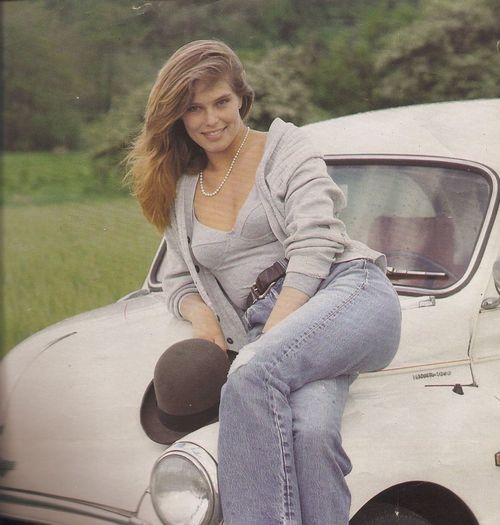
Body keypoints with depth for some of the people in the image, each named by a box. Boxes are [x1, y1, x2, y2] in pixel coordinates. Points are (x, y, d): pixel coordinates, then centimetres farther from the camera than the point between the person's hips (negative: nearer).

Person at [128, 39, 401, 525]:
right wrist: (200, 313, 0)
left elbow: (314, 244, -3)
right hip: (267, 328, 3)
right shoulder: (182, 193, 25)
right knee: (311, 431, -33)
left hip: (349, 289, -3)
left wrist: (273, 334, -15)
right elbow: (177, 280, 26)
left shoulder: (285, 147, 10)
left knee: (251, 375, -36)